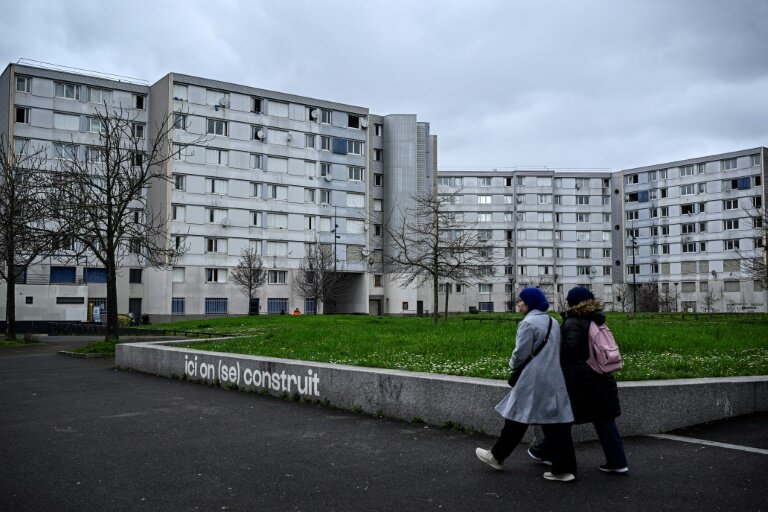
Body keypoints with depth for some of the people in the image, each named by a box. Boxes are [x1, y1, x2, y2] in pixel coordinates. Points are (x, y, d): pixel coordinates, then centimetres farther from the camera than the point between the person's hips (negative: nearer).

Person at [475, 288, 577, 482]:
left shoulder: (528, 323, -13)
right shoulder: (553, 322, 12)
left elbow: (520, 353, -13)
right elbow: (555, 351, 16)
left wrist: (513, 364, 6)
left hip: (533, 380, -7)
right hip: (554, 380, 7)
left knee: (517, 417, 6)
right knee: (557, 422, 6)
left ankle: (497, 456, 20)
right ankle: (564, 469, 6)